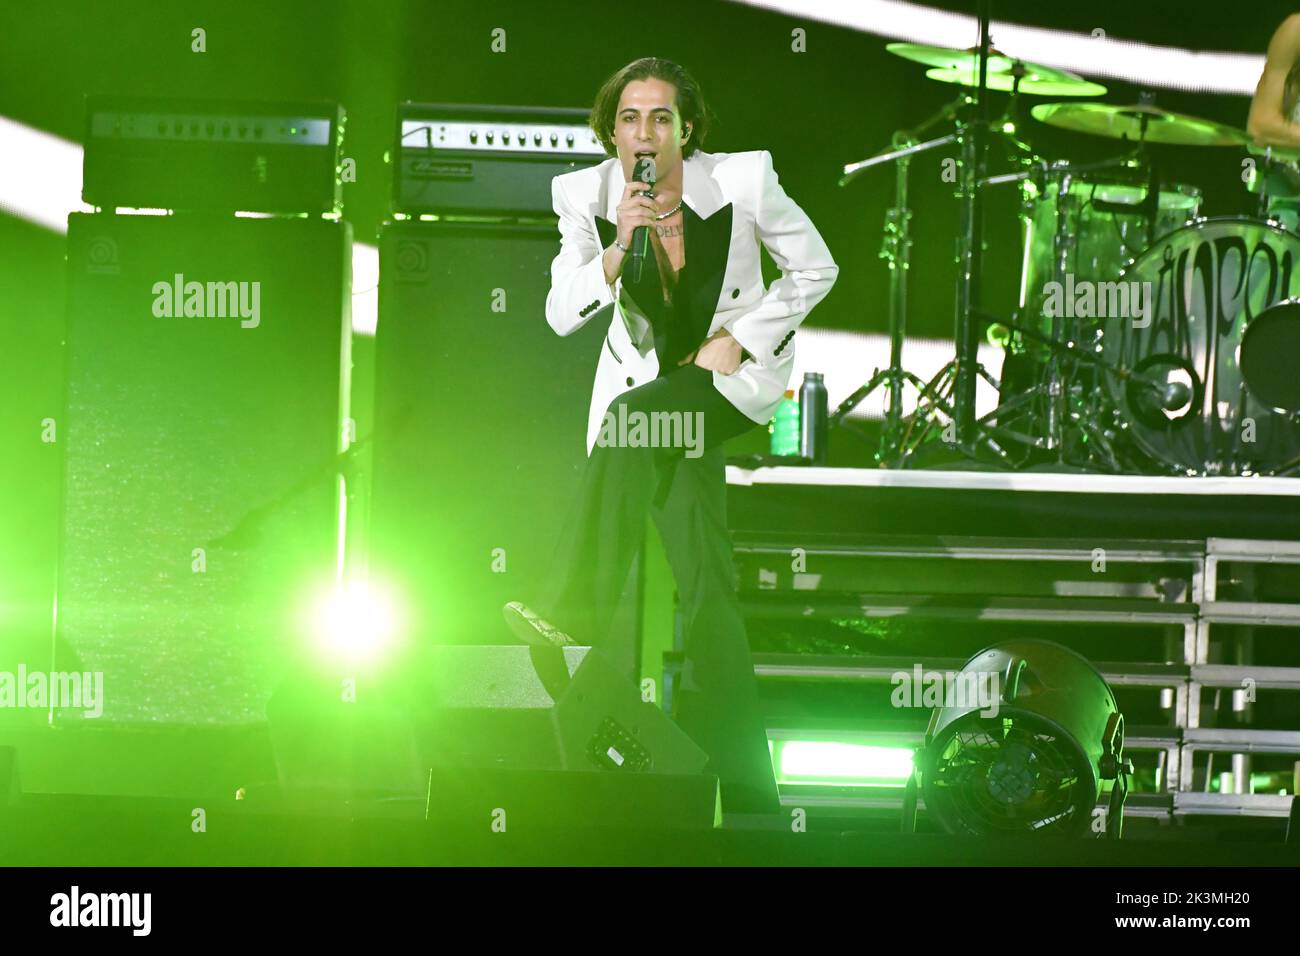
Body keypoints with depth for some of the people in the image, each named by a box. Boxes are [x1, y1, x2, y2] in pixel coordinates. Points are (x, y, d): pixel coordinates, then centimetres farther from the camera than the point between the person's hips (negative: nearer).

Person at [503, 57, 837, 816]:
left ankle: (576, 613, -25)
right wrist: (618, 246, -28)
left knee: (633, 417, -35)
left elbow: (815, 270, -5)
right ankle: (747, 791, -12)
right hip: (650, 383, 2)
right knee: (706, 584, -11)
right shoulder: (587, 197, -8)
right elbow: (562, 316, -13)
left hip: (741, 367, -2)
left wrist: (736, 342, -11)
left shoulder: (742, 181, -15)